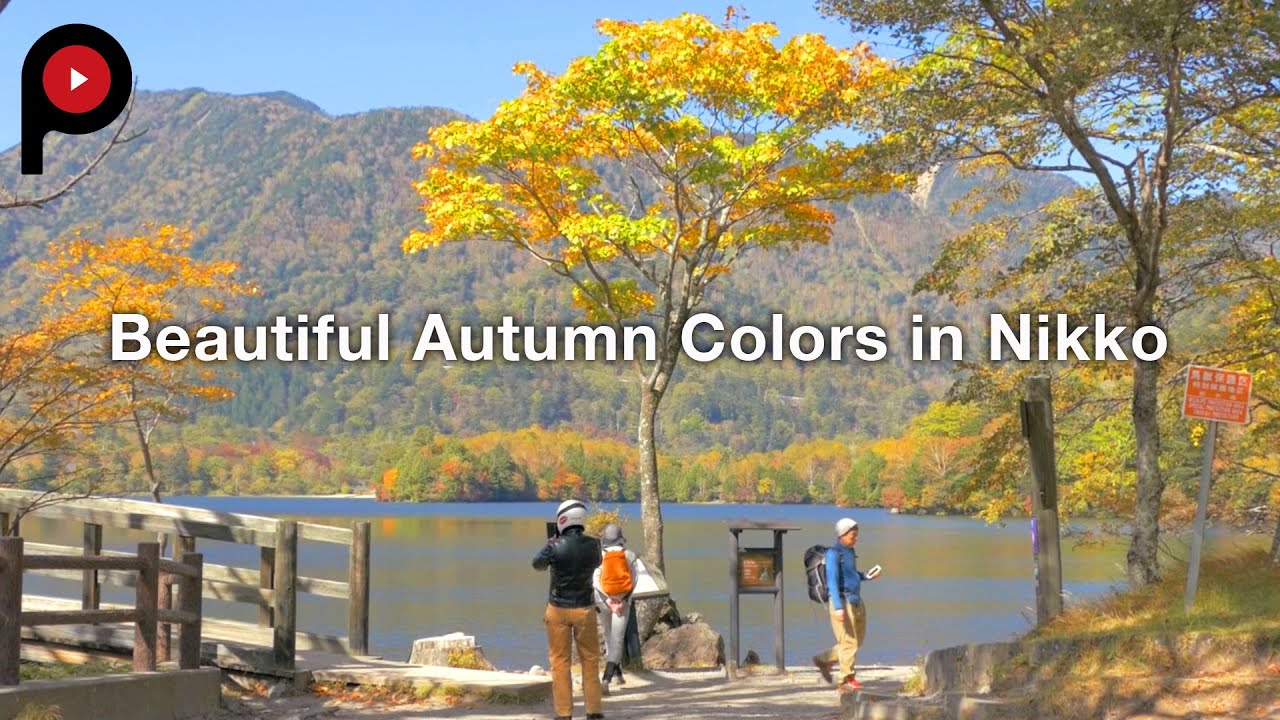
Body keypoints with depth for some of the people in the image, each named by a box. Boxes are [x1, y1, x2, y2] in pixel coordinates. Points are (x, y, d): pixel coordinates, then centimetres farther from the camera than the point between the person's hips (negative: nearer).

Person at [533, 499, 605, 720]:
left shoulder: (555, 546, -16)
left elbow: (537, 564, 5)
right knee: (590, 659, 13)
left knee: (560, 661, 6)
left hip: (558, 609, -2)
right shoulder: (593, 544, -9)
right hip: (585, 609, 2)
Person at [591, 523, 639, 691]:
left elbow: (595, 581, -10)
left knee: (609, 636, 22)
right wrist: (624, 600, -10)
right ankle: (607, 677, -19)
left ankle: (617, 672, 31)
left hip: (603, 601, 1)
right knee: (617, 639, -2)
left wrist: (608, 601, -12)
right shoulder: (629, 556, -3)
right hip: (623, 601, -1)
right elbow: (633, 580, -8)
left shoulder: (599, 556, -5)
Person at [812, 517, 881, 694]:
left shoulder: (849, 551, 15)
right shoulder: (834, 553, -11)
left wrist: (867, 576, 9)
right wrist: (838, 607, -23)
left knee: (857, 640, 14)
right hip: (843, 601, -9)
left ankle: (823, 660, 27)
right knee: (848, 642, -7)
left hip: (857, 602, 9)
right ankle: (846, 682, 1)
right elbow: (832, 580, -17)